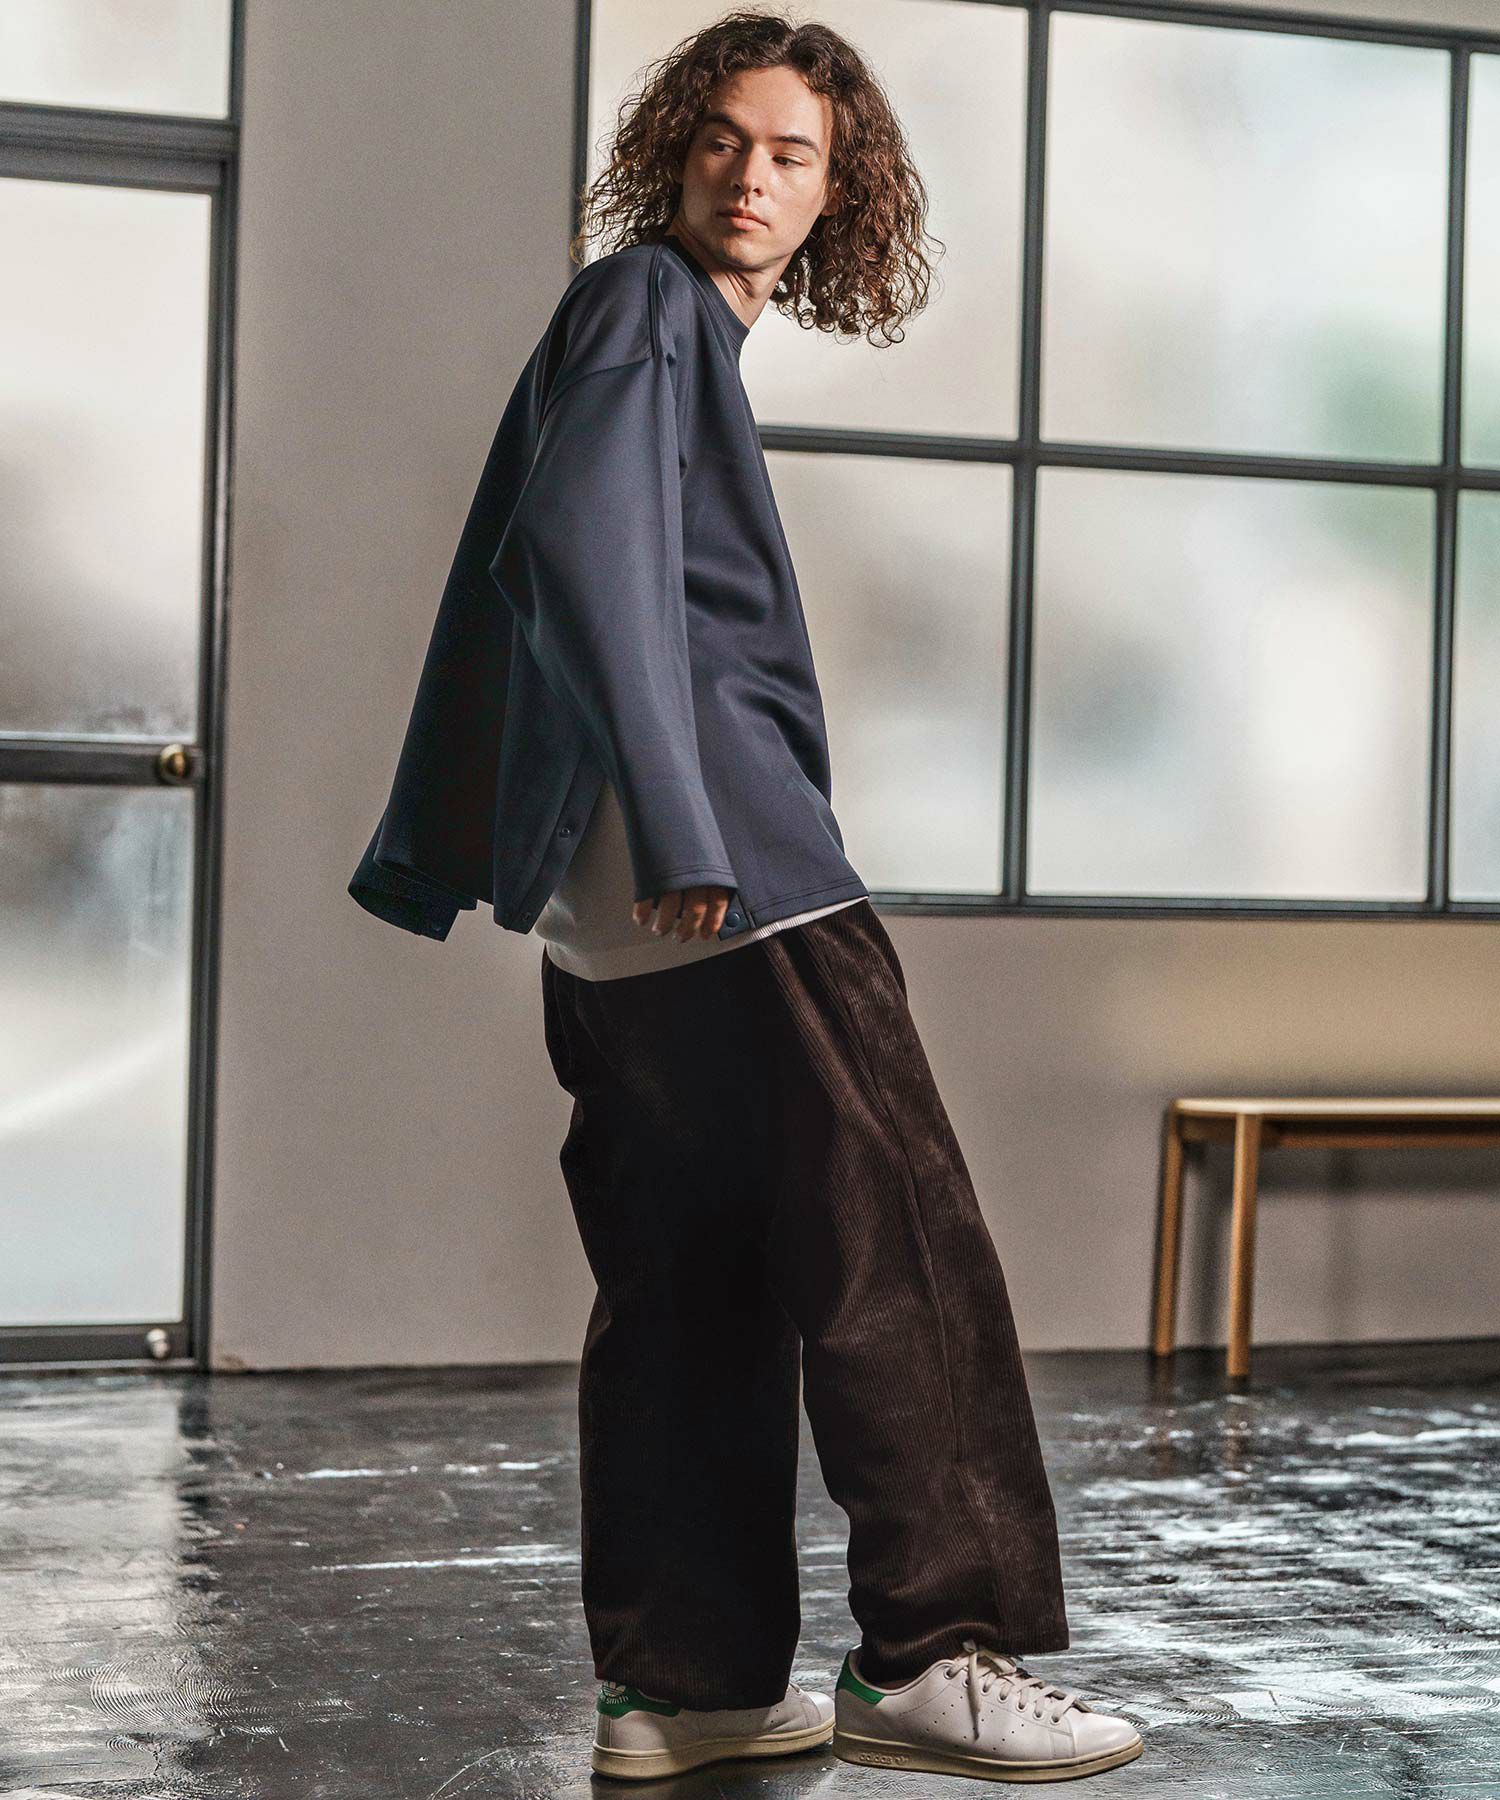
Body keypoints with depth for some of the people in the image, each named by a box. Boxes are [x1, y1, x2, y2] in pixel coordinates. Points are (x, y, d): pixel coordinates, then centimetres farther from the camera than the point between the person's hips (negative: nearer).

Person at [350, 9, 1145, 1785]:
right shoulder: (648, 300, -3)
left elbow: (512, 584, 28)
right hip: (720, 852, -10)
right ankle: (934, 1651, -11)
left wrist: (446, 849, 30)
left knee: (691, 1284, 8)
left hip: (621, 897, 10)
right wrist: (678, 828, -25)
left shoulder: (679, 326, 26)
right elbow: (584, 549, -18)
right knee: (895, 1236, -11)